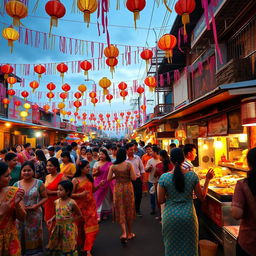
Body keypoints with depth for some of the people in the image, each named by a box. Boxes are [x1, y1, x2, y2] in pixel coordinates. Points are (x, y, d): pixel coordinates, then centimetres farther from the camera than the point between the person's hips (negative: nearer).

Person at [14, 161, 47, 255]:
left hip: (35, 215, -1)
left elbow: (45, 197, -3)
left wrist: (36, 206, -16)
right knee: (22, 236, 10)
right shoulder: (16, 184, 0)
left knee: (34, 236, 11)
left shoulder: (39, 183, -6)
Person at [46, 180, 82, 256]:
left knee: (68, 247, 6)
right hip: (58, 227, 6)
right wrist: (52, 219, -1)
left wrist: (71, 220, -16)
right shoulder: (56, 202, -1)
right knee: (54, 245, 16)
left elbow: (79, 215, -7)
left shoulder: (72, 203, -18)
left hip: (68, 228, -6)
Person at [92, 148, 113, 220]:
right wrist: (97, 171, -13)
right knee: (98, 198, -2)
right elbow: (93, 174, 6)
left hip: (107, 183, -1)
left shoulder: (109, 164, 0)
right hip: (98, 183, 1)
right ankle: (98, 215, 3)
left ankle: (105, 213, 24)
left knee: (106, 198, 6)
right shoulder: (96, 163, 6)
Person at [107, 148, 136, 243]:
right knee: (129, 210, 15)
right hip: (128, 188, -1)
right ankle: (129, 233, 29)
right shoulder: (129, 165, -13)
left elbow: (108, 178, -4)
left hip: (118, 188, 1)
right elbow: (133, 178, -13)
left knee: (120, 211, 11)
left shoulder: (113, 166, -7)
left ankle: (124, 233, -3)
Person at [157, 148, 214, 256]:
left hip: (170, 217, -1)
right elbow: (202, 196, 1)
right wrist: (207, 180, 10)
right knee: (189, 247, 21)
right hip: (188, 216, 1)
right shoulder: (192, 175, -10)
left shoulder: (164, 177, -13)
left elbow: (160, 200, -7)